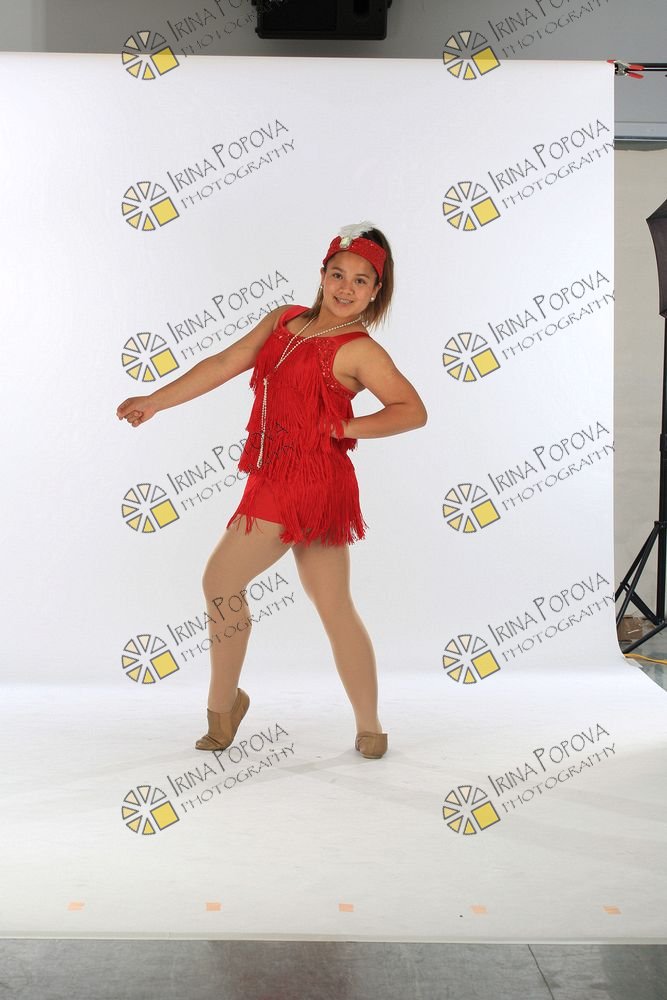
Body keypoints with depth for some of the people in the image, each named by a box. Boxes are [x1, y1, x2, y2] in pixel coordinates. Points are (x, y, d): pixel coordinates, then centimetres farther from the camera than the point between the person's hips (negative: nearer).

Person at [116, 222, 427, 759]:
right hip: (280, 476, 8)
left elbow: (414, 411, -10)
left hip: (304, 481, -8)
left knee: (220, 580, 3)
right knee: (336, 607, 11)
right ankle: (370, 730, 22)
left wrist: (343, 428, -11)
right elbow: (226, 363, 10)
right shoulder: (286, 318, 12)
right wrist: (155, 400, 8)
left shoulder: (360, 351, -8)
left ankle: (222, 704, 23)